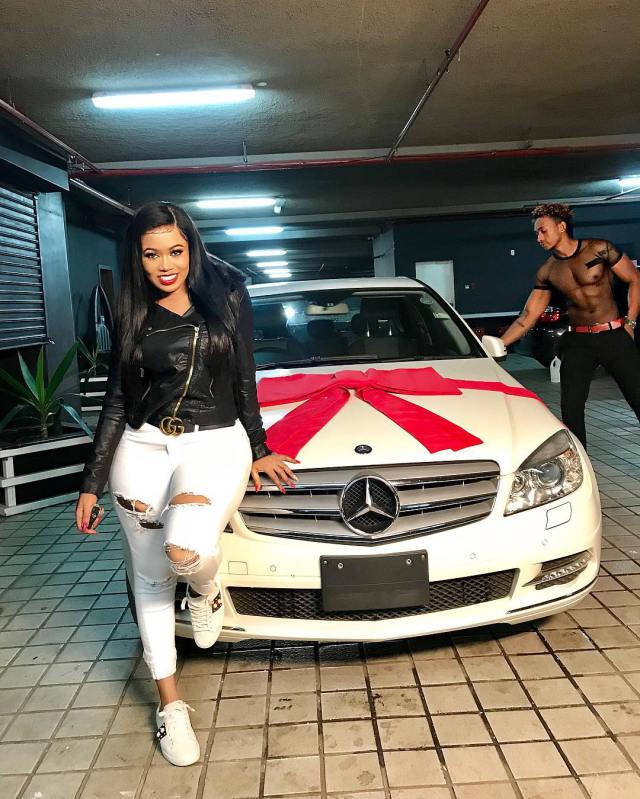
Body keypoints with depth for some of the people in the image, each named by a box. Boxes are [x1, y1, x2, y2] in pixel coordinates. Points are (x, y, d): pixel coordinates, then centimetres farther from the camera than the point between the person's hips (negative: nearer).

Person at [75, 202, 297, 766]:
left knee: (187, 548, -30)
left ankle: (206, 588, 9)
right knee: (151, 578, 7)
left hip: (216, 443, -2)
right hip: (142, 449, 3)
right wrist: (92, 481, 6)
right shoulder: (133, 316, 6)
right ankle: (170, 705, 25)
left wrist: (258, 449, 10)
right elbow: (116, 399, 8)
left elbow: (244, 382, 8)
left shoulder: (226, 299, 2)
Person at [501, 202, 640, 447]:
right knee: (570, 407, -1)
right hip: (577, 342, 3)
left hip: (614, 336, -3)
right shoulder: (547, 272, 4)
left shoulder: (599, 249, -5)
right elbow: (528, 316, 4)